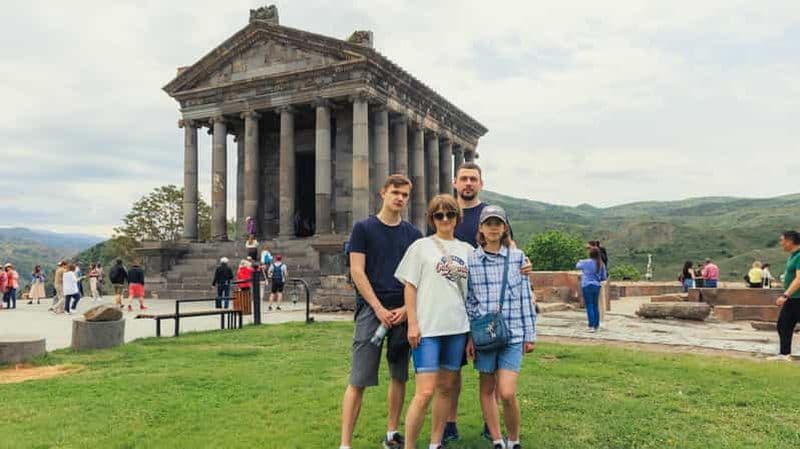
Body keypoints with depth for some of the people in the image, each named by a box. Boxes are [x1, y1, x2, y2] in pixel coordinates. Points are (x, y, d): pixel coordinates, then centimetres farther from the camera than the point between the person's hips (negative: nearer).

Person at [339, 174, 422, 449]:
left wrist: (406, 308, -5)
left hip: (403, 312, 4)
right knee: (359, 380, -6)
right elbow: (357, 272, -4)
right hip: (372, 309, -4)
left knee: (399, 376, 11)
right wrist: (379, 308, -10)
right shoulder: (364, 228, 2)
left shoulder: (413, 234, 11)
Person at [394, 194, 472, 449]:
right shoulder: (421, 247, 1)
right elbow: (410, 287, -1)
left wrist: (473, 331, 9)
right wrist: (412, 324, -9)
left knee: (446, 388, 11)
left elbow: (472, 293, 13)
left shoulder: (467, 250, 11)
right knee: (425, 392, -9)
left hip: (457, 328, 5)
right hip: (427, 328, -4)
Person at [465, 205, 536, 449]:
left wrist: (530, 334, 5)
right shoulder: (470, 259, 1)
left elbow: (526, 298, 5)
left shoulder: (517, 257, 2)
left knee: (507, 393, -9)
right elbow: (468, 301, 4)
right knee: (487, 389, 10)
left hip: (513, 333, -1)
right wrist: (469, 336, 3)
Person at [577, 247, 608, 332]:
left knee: (589, 306, -2)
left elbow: (577, 266, 8)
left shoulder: (586, 262, -11)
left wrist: (580, 261, 29)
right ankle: (596, 326, 19)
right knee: (595, 306, 13)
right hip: (597, 286, 5)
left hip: (587, 286, -5)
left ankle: (591, 326, -5)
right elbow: (604, 277, 7)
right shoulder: (601, 264, 1)